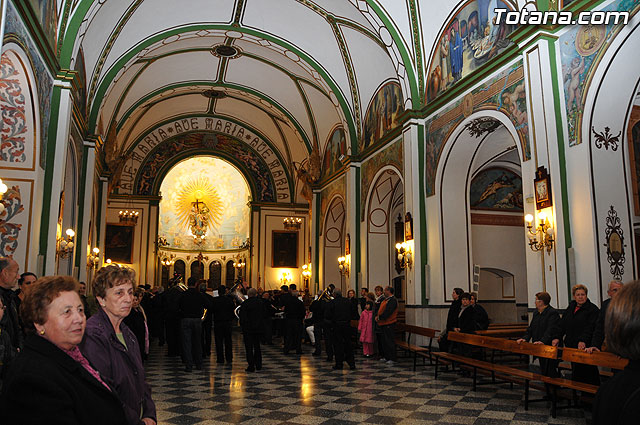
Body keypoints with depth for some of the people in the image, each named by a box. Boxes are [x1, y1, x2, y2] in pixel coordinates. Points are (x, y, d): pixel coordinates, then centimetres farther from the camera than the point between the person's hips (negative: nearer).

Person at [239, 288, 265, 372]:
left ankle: (251, 366, 1)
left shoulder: (245, 304, -13)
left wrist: (242, 325, 1)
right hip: (259, 328, 5)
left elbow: (242, 317, -11)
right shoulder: (261, 303, 2)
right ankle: (258, 365, 21)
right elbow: (263, 315, 10)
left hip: (248, 328, -5)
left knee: (249, 348, 2)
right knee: (257, 347, 17)